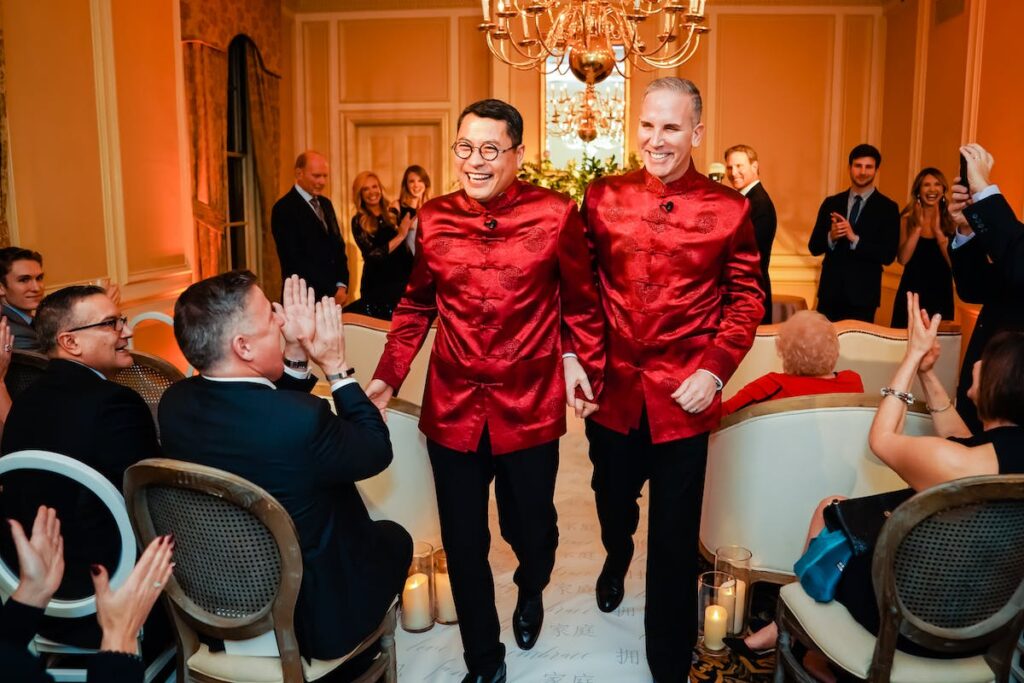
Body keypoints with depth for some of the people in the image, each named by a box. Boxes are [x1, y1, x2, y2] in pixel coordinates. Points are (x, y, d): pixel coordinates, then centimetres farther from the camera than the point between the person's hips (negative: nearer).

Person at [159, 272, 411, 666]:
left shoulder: (175, 404, -13)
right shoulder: (303, 420, -35)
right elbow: (378, 450, -14)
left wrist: (297, 352, -4)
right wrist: (335, 365, -10)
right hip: (312, 617, -6)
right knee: (394, 537, 21)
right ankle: (361, 660, 43)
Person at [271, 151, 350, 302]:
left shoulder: (325, 203, 13)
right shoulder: (284, 208, -10)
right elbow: (294, 259, -14)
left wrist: (342, 285, 0)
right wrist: (328, 293, -13)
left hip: (334, 294, 6)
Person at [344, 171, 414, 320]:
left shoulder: (393, 214, 7)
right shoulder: (359, 221, -5)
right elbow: (371, 256, -16)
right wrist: (400, 236, -19)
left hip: (403, 280, 4)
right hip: (377, 285, -4)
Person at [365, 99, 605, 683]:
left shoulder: (555, 214, -6)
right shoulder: (434, 219, 1)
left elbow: (581, 301, 4)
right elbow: (417, 305, 11)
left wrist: (582, 361, -4)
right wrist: (388, 375, 3)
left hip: (531, 407, -1)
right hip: (453, 407, 2)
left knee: (530, 527, 16)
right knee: (464, 544, 10)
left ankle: (532, 591, 54)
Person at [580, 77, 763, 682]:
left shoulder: (730, 209, -6)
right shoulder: (603, 197, -1)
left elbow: (747, 298, 0)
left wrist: (715, 369, -11)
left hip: (684, 397, -2)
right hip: (614, 388, 3)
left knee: (675, 539, 7)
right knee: (614, 502, 25)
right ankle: (617, 560, 61)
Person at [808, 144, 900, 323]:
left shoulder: (887, 208, -1)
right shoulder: (831, 203, 7)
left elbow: (888, 255, -9)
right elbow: (814, 247, 6)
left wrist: (855, 239, -21)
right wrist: (831, 237, -15)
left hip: (862, 294, -2)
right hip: (830, 292, 3)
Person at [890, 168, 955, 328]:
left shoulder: (950, 220, 0)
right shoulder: (907, 219, -1)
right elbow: (902, 259, -11)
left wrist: (938, 230, -16)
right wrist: (918, 227, -16)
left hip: (941, 294, 1)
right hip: (911, 292, -1)